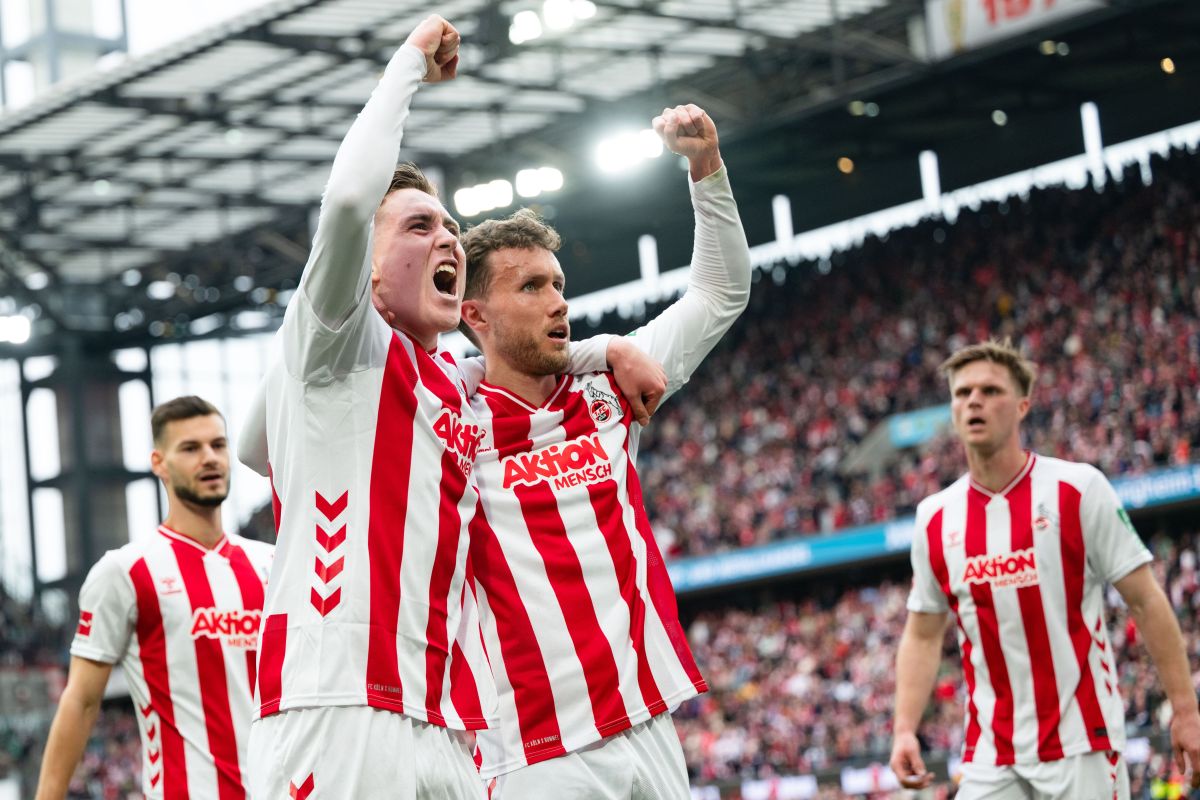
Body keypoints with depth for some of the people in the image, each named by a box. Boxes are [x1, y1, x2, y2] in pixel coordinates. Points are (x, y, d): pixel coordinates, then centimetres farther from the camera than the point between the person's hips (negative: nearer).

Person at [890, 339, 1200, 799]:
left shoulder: (1078, 489, -4)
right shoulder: (934, 518, 7)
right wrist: (904, 729, 2)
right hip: (989, 758, 3)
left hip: (1082, 746, -3)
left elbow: (1146, 602, -2)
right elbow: (922, 635, 15)